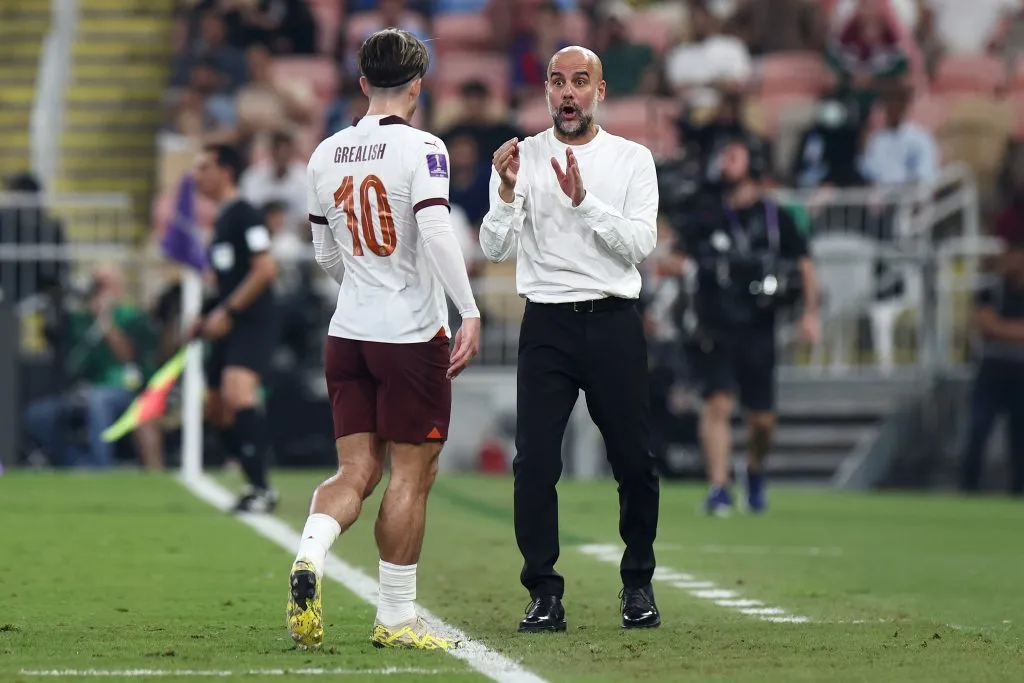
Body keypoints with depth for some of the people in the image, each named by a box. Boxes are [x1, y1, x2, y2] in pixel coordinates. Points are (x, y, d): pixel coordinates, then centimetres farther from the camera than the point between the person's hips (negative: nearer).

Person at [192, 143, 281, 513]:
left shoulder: (244, 215, -10)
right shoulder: (221, 220, 18)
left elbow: (266, 268, -19)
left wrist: (227, 311, -20)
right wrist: (206, 315, 16)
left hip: (252, 323, -10)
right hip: (228, 327, 10)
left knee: (237, 394, -27)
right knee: (217, 408, 11)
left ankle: (262, 489, -27)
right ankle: (255, 483, 21)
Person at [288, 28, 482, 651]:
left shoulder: (327, 155, 8)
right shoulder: (421, 149, -11)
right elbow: (436, 231, -24)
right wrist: (471, 314, -23)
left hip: (348, 334, 5)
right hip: (412, 336, -5)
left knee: (357, 470, 9)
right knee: (411, 475, 4)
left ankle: (311, 556, -19)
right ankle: (396, 618, 7)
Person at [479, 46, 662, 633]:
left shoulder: (633, 160, 4)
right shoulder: (522, 158, 6)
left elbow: (640, 244, -8)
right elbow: (496, 250, -2)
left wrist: (584, 200, -18)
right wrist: (508, 193, -18)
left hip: (615, 323, 0)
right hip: (548, 325, 0)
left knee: (635, 461, 4)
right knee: (534, 462, -7)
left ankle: (639, 585, 21)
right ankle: (544, 595, -1)